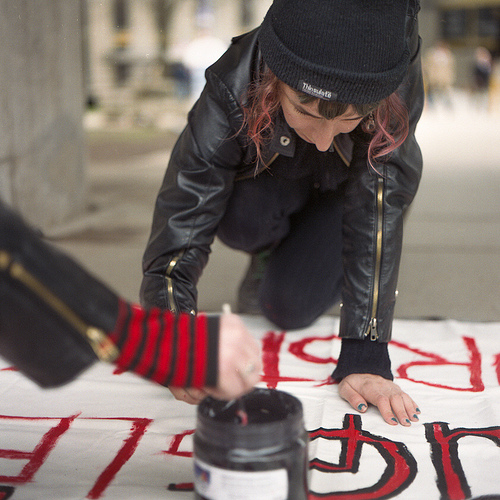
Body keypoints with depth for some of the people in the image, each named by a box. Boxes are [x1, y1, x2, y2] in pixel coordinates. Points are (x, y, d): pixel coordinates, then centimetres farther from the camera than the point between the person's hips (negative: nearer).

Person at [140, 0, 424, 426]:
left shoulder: (396, 82, -40)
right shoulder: (233, 89, -40)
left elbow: (378, 210, -39)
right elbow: (180, 223, -41)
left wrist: (364, 355, -45)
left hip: (344, 191, 0)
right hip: (270, 180, 0)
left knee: (288, 306, -20)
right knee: (239, 218, -34)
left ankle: (333, 270, 16)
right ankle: (271, 258, 3)